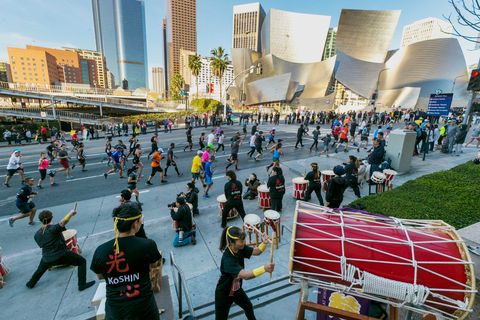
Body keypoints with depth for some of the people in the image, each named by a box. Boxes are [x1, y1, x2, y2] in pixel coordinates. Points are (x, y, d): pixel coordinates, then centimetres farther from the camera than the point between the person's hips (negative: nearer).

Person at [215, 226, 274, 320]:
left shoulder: (240, 248, -17)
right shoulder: (227, 259, -39)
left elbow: (256, 251, -15)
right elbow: (245, 275, -47)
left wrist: (264, 243, -35)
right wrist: (264, 269, -56)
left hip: (236, 289, 8)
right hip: (224, 293, -8)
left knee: (248, 306, 29)